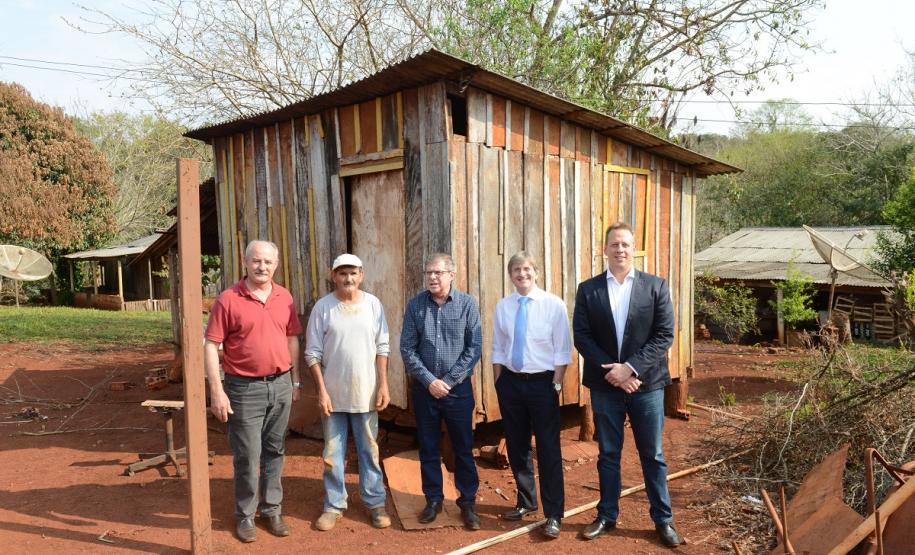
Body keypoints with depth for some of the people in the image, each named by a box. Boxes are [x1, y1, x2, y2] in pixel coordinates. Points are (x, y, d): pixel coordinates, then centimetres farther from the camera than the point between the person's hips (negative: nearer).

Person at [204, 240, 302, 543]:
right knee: (247, 456, 4)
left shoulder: (285, 297, 5)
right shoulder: (228, 299, -8)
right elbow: (211, 346, -9)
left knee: (274, 451, 14)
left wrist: (295, 381, 12)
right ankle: (246, 515, 22)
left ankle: (272, 510, 27)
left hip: (281, 385, 4)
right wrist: (216, 391, -13)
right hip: (245, 388, -4)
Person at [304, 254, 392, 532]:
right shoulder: (323, 306, -6)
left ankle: (375, 502, 25)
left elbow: (382, 348, 1)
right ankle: (334, 504, 25)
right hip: (333, 393, 0)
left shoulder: (373, 304, -2)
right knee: (333, 453, 11)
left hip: (365, 392, 1)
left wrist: (383, 385, -3)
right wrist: (321, 390, -9)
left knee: (369, 450, 12)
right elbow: (313, 353, -4)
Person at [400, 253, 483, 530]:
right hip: (424, 388, 2)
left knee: (463, 448, 7)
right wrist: (429, 380, -11)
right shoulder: (415, 305, -1)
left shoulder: (468, 304, -5)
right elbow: (407, 348, -2)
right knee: (428, 448, 11)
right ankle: (433, 499, 26)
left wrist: (449, 380, -11)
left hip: (458, 387, -1)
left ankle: (468, 502, 22)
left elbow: (475, 347, -6)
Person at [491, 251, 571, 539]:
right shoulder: (502, 306, 3)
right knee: (516, 445, 15)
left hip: (542, 382, -4)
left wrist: (557, 383, -10)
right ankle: (526, 501, 34)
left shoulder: (554, 304, -7)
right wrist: (499, 383, 6)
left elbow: (562, 349, -6)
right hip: (511, 382, 4)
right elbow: (498, 348, 8)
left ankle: (554, 514, 13)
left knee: (548, 448, 1)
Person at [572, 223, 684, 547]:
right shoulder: (588, 289, 1)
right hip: (605, 385, 1)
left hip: (647, 384, -1)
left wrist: (630, 367, -16)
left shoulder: (656, 286, 0)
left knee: (653, 455, 9)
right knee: (608, 454, 12)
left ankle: (663, 520, 23)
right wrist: (612, 371, -14)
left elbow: (665, 335, -6)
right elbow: (582, 337, -3)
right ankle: (607, 516, 26)